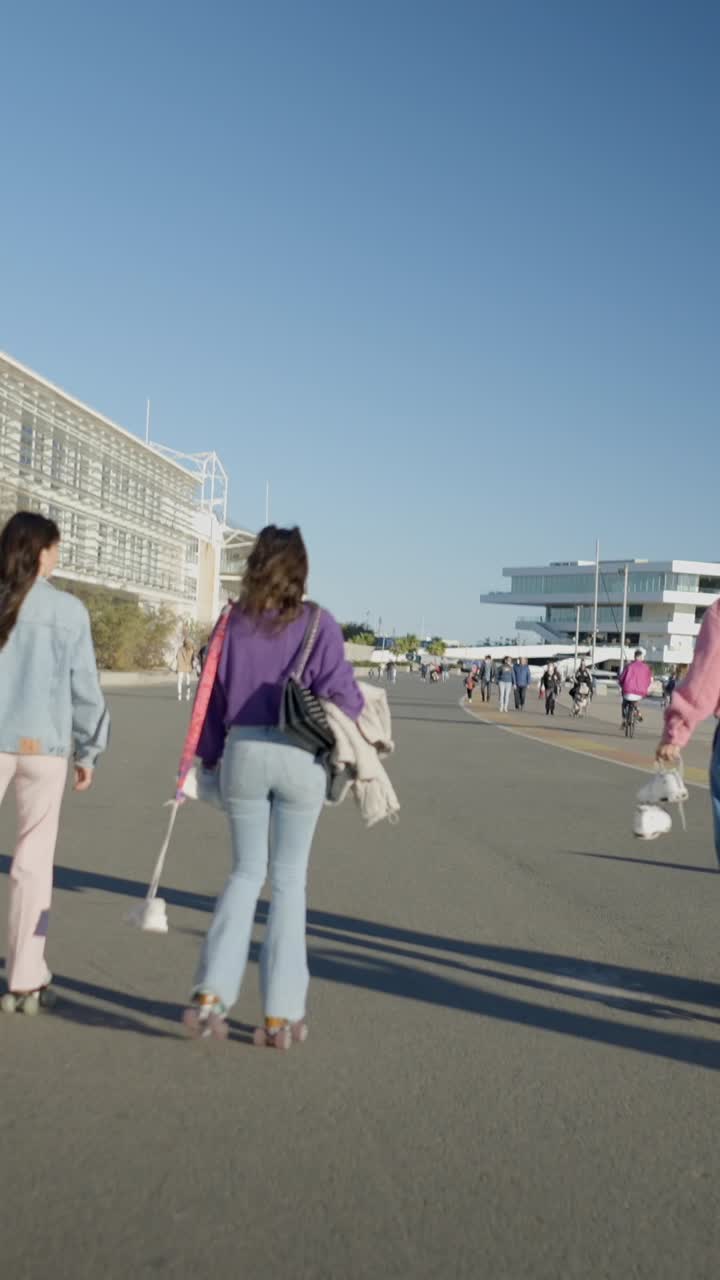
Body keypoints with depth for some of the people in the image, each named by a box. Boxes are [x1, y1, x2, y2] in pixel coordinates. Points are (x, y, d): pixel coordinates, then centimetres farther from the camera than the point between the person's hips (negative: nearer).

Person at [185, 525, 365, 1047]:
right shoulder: (318, 624, -4)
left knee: (247, 872, 17)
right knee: (289, 879, 8)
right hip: (300, 756, -2)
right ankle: (280, 1014, 12)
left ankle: (212, 992, 6)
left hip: (243, 752, 2)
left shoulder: (233, 622, 4)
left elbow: (213, 693, 7)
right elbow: (341, 692, -10)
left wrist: (209, 757, 18)